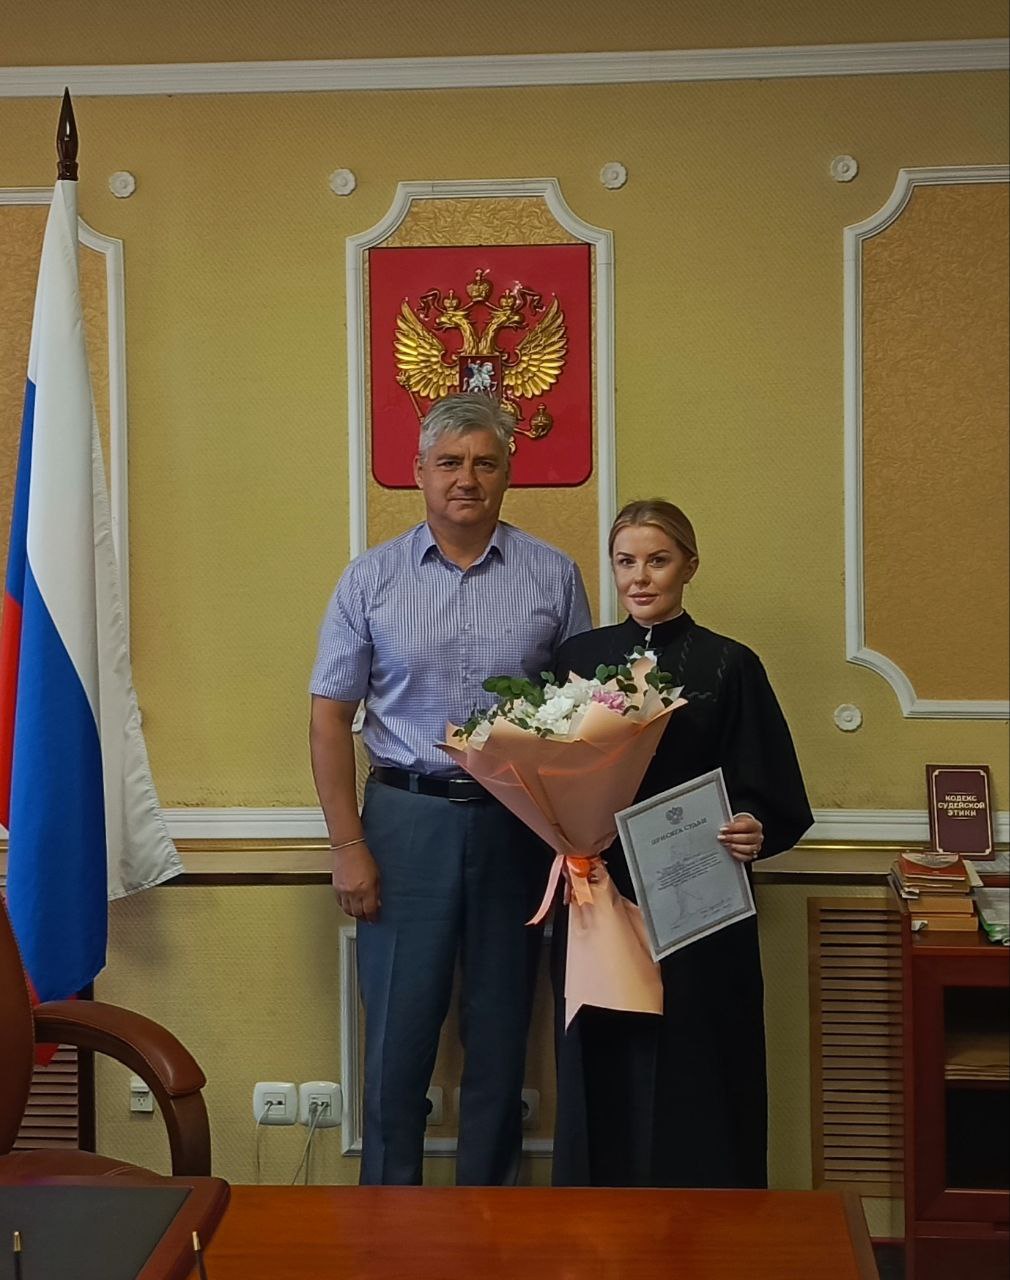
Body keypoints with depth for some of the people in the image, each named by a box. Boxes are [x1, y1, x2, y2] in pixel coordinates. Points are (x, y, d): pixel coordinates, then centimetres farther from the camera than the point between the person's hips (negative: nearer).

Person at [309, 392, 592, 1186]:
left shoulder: (553, 576, 3)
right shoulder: (373, 577, 2)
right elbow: (332, 714, 2)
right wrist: (347, 844, -5)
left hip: (517, 824, 1)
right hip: (407, 820, 0)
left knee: (500, 1033, 10)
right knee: (398, 1031, 4)